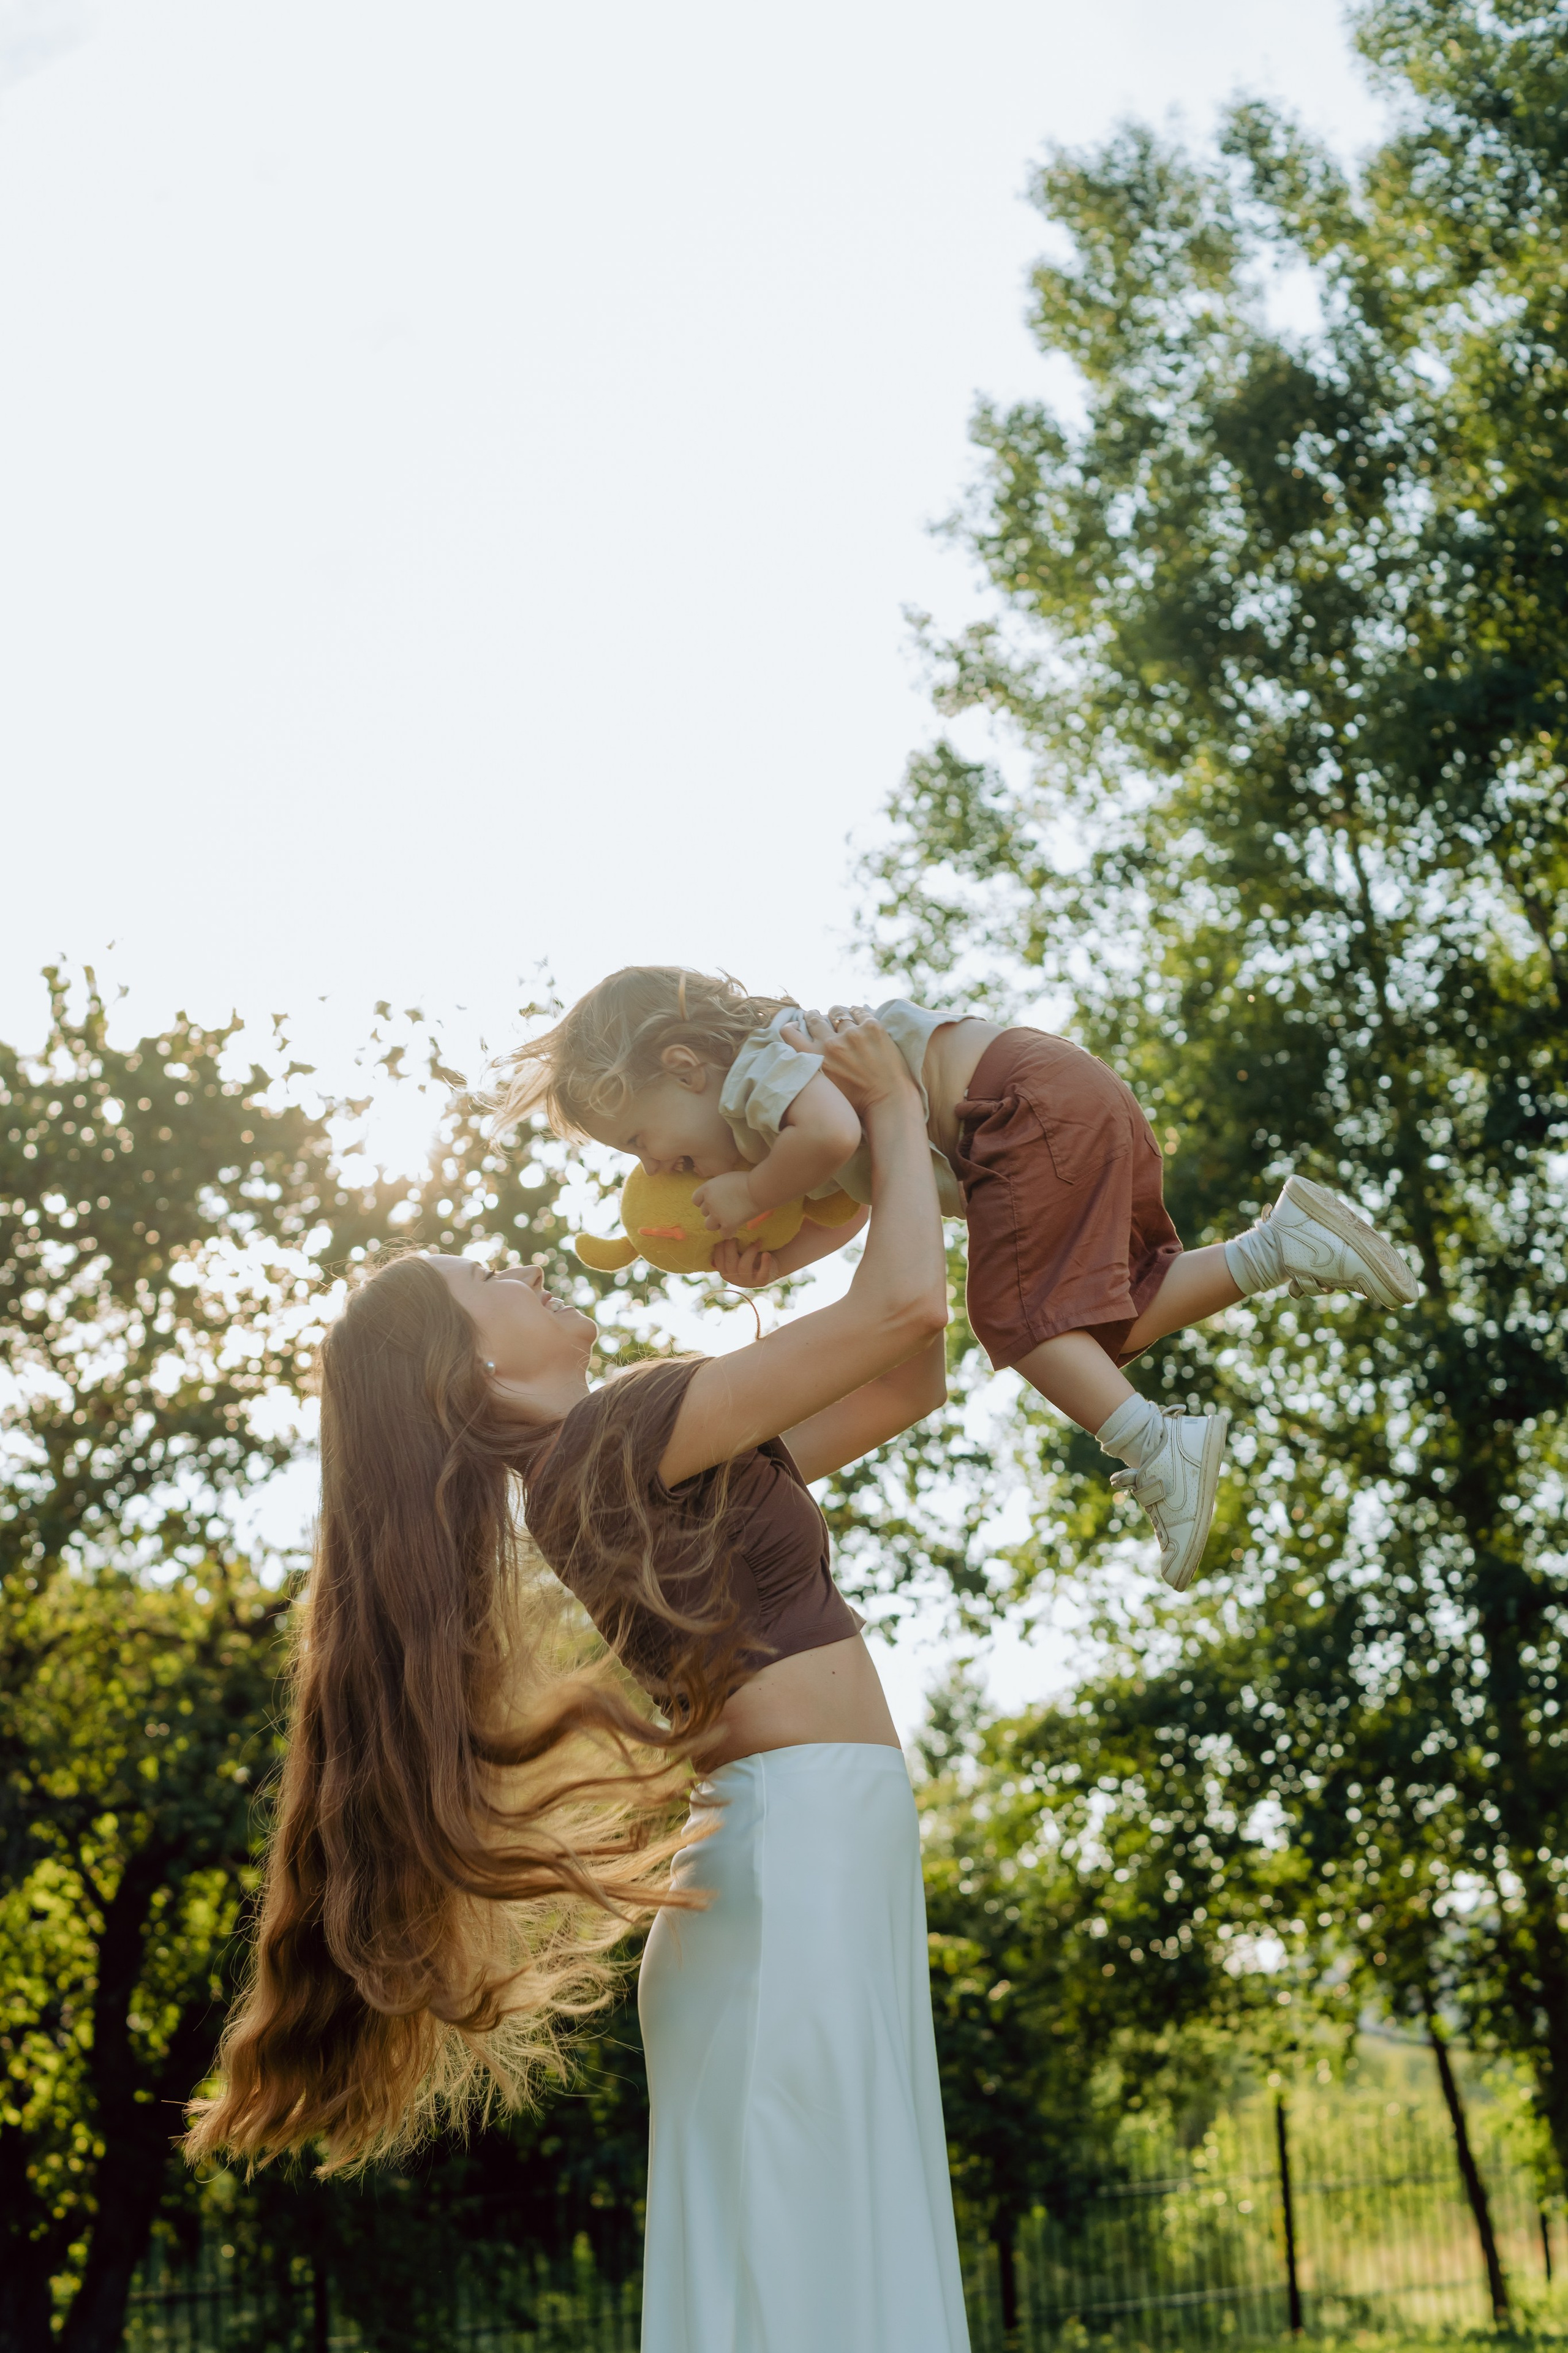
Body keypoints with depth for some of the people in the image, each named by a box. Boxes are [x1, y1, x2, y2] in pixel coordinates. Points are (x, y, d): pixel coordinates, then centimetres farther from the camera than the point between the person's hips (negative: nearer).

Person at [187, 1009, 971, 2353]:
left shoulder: (608, 1467, 19)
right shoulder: (616, 1434, -9)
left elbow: (908, 1383, 21)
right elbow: (904, 1305, -14)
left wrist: (902, 1162, 17)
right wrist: (897, 1123, 2)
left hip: (811, 1871, 10)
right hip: (811, 1848, -10)